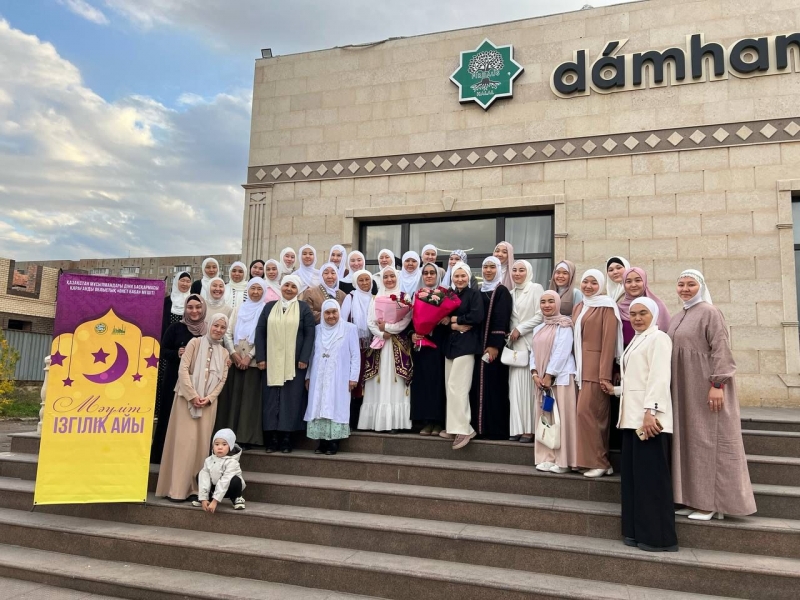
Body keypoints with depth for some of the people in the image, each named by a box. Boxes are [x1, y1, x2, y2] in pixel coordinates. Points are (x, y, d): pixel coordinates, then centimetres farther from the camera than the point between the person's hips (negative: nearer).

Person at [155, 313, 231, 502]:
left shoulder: (224, 353, 12)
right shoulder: (195, 343, 0)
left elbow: (222, 379, 8)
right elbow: (183, 369, -7)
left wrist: (209, 398, -7)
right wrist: (192, 395, -15)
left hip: (208, 402, 4)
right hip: (187, 398, -4)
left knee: (202, 444, 2)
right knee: (184, 441, -6)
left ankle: (195, 488, 7)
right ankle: (177, 489, -2)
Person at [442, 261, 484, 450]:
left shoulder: (474, 294, -1)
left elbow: (477, 317, -15)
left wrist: (455, 319, -6)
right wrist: (454, 326, -8)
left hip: (466, 345, -6)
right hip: (450, 344, 6)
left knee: (457, 387, -11)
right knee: (450, 387, 6)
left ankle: (463, 429, -6)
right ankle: (454, 426, 14)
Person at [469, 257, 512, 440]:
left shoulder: (502, 291, -4)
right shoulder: (478, 291, 15)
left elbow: (502, 320, -12)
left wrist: (495, 345, -19)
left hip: (493, 344, -6)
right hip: (477, 344, 6)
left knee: (493, 384, -6)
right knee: (478, 384, 6)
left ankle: (495, 428, 0)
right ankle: (478, 425, 12)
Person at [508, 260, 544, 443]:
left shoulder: (536, 288, -2)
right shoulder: (512, 293, 16)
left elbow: (540, 316, -10)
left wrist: (520, 330, -10)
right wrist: (511, 333, 3)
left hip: (530, 343, -5)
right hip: (515, 344, 6)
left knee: (528, 385, -7)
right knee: (515, 385, 1)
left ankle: (530, 429, -1)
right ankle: (517, 428, 5)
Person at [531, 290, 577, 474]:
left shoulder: (564, 325, -5)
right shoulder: (538, 328, 16)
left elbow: (562, 352, -14)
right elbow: (533, 352, 11)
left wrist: (549, 375, -15)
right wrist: (535, 374, -3)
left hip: (560, 377, -7)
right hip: (540, 379, 7)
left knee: (561, 418, -4)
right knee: (543, 418, 7)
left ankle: (562, 461, 2)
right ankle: (546, 458, 13)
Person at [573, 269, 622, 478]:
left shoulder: (606, 307, -7)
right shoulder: (579, 307, 15)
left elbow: (609, 341, -13)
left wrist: (605, 375, -18)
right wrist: (575, 368, 12)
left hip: (597, 367, -7)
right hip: (582, 367, 7)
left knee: (587, 411, -11)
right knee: (596, 414, 9)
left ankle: (597, 462, -2)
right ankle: (601, 462, 15)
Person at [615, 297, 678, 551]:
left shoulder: (658, 338, -5)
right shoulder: (636, 341, 21)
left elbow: (659, 377, -16)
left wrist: (650, 411, -24)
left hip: (649, 417, -9)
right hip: (632, 417, 9)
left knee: (651, 477, -7)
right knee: (633, 476, 9)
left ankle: (659, 537, 0)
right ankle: (637, 532, 15)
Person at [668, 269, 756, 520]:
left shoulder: (709, 313, -8)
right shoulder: (677, 318, 15)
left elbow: (721, 350, -15)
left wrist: (717, 384, -21)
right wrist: (670, 387, 16)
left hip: (706, 387, -8)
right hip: (683, 389, 8)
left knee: (708, 440, -2)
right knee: (688, 440, 10)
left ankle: (711, 502, 5)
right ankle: (694, 497, 17)